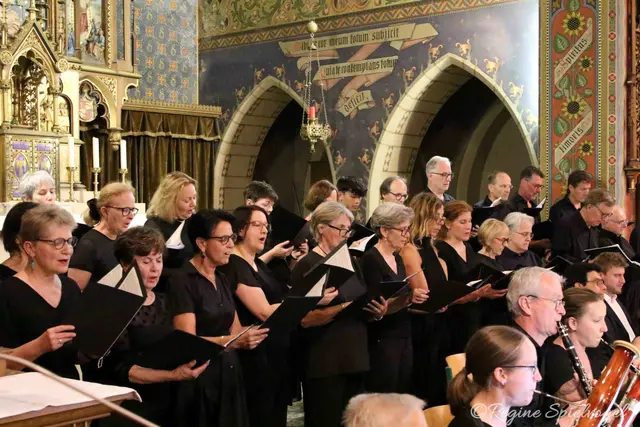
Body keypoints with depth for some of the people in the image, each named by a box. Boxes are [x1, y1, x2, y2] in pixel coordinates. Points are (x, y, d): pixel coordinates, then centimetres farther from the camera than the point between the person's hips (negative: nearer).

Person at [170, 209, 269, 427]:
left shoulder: (221, 280, 13)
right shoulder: (182, 281, -13)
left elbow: (235, 330, 10)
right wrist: (232, 342, -33)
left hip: (229, 375, 8)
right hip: (200, 380, -7)